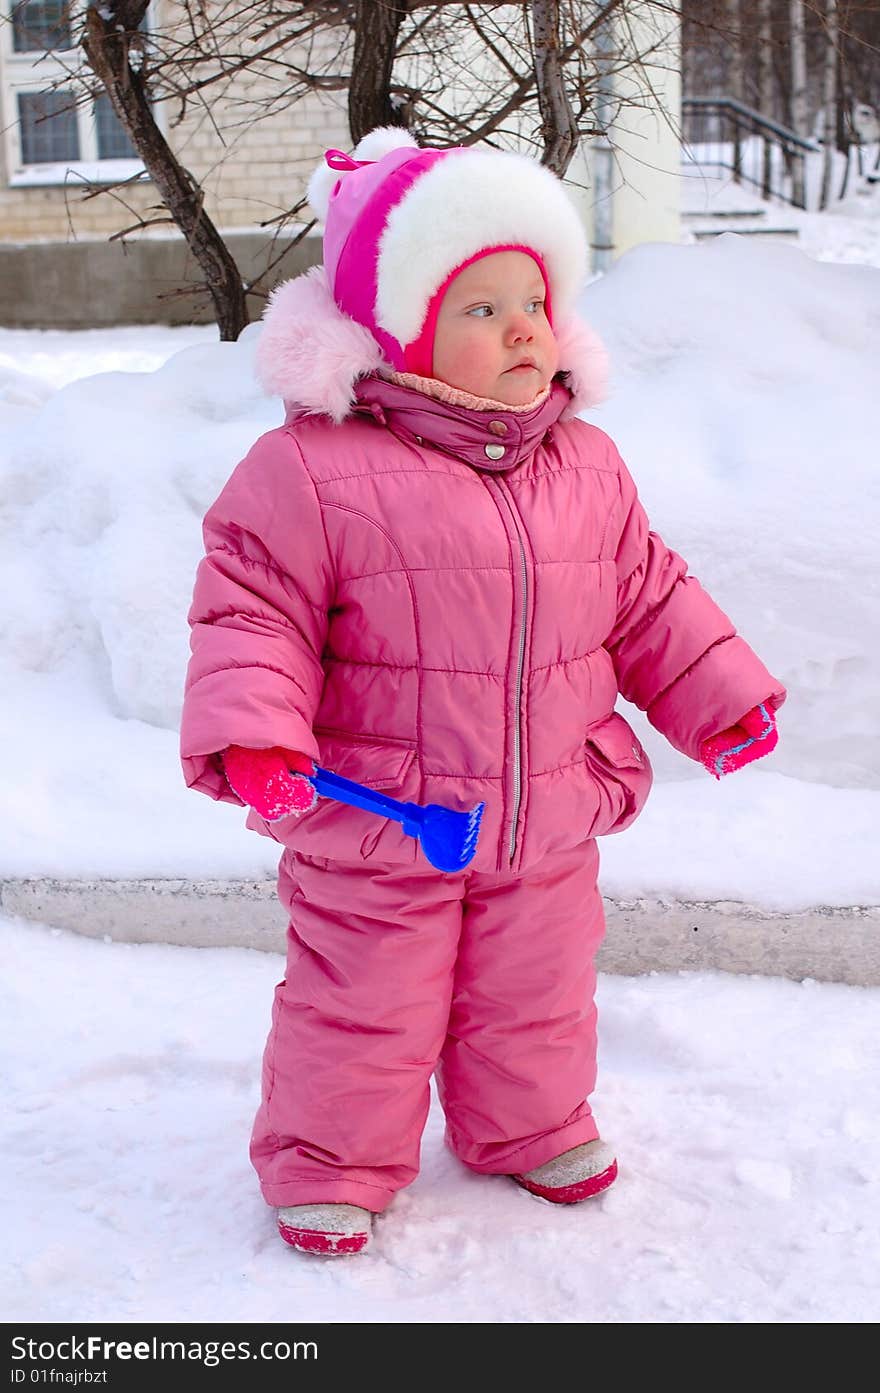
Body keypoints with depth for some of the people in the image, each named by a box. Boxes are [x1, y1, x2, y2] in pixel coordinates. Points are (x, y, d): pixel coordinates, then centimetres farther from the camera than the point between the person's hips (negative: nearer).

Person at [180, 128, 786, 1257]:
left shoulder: (585, 465, 2)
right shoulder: (315, 467, -16)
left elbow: (645, 597, 12)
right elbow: (250, 608, -14)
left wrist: (722, 697, 10)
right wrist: (252, 734, -27)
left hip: (548, 824, 5)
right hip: (374, 835, -5)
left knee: (535, 998, 22)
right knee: (361, 1011, 9)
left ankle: (532, 1126, 47)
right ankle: (331, 1161, 33)